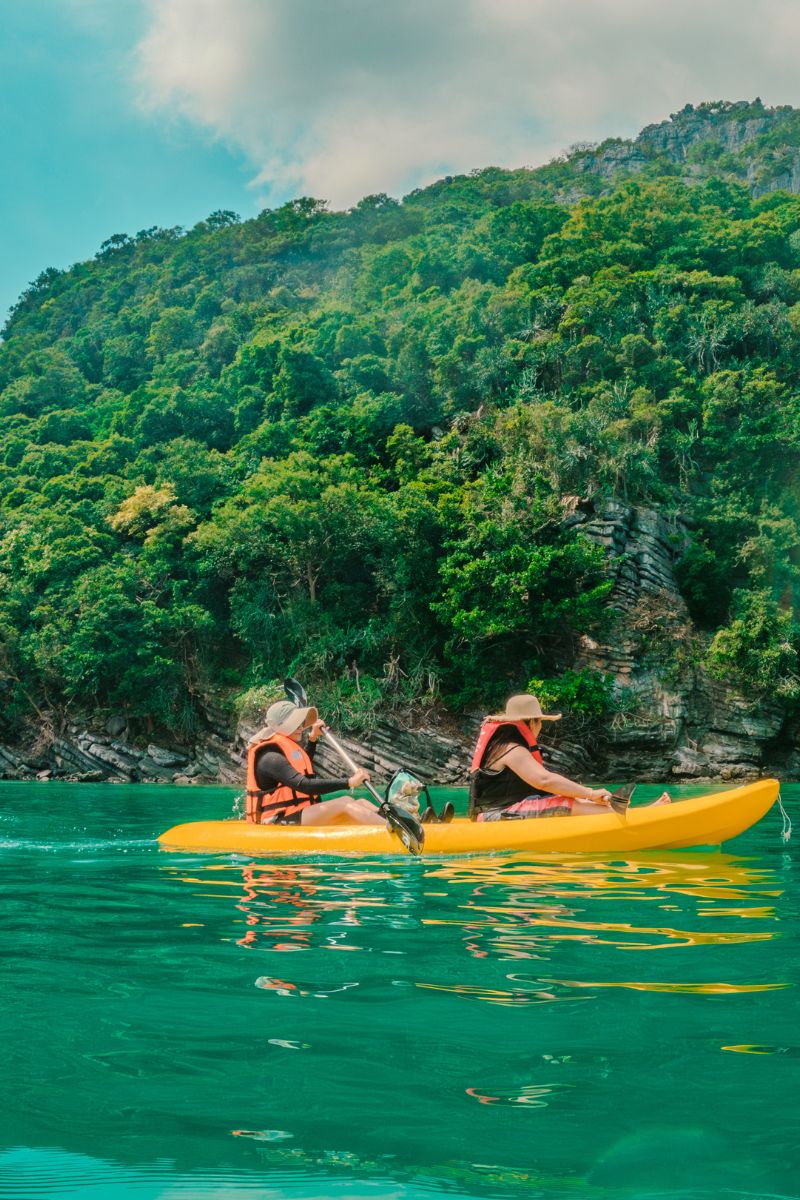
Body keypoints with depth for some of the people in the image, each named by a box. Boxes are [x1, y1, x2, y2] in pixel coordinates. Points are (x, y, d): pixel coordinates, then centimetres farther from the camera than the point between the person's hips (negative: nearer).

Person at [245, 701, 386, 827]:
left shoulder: (286, 749, 16)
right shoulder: (271, 757, -16)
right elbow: (305, 786, -27)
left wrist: (312, 738, 32)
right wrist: (349, 782, -29)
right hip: (281, 823, -10)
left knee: (360, 803, -8)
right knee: (345, 803, -26)